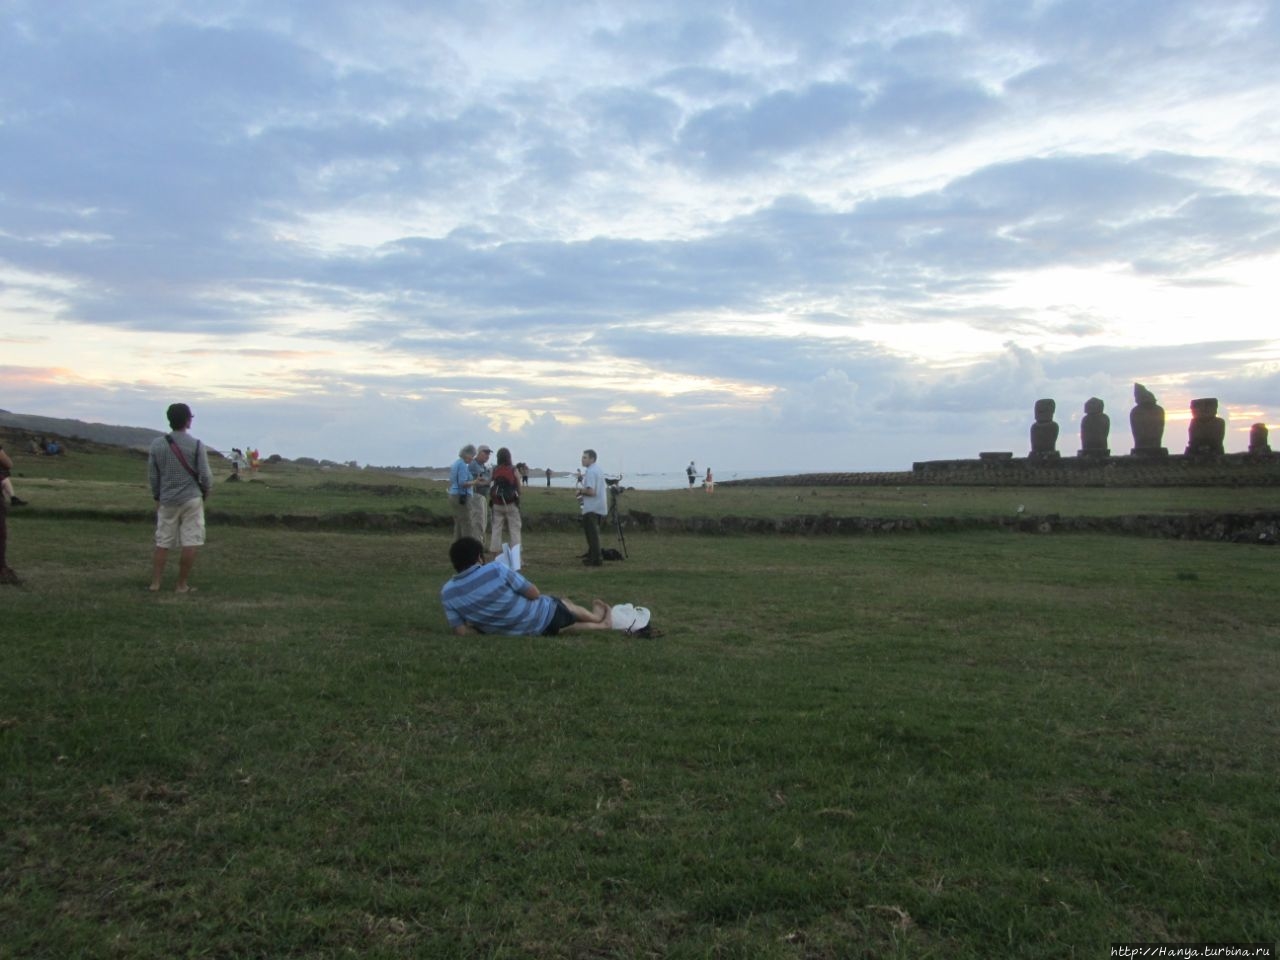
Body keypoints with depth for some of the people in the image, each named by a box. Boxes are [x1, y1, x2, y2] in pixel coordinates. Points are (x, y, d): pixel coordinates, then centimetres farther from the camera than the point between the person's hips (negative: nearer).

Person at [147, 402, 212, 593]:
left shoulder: (157, 444, 2)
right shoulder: (196, 445, -8)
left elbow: (152, 475, 7)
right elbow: (205, 475, -8)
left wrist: (157, 497, 19)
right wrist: (206, 491, 11)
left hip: (167, 501, 4)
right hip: (192, 499, -4)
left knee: (162, 544, 12)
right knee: (190, 544, 2)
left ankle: (155, 583, 13)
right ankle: (181, 585, 4)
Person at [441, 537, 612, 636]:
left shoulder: (447, 593, -13)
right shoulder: (496, 570, -24)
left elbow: (462, 631, -11)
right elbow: (535, 594, -14)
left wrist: (484, 627, 8)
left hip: (521, 634, 4)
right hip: (544, 617, -3)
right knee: (564, 603, 33)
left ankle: (601, 625, 54)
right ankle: (597, 618, 61)